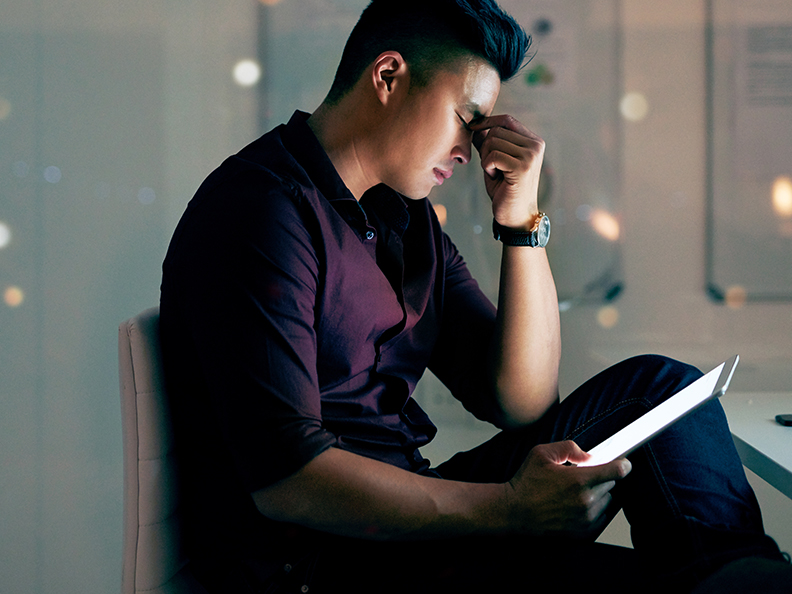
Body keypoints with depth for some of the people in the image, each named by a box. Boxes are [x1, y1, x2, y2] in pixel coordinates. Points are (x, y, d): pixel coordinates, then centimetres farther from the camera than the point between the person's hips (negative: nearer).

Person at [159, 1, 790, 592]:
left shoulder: (406, 217, 14)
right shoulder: (260, 207, -14)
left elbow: (521, 404, 9)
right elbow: (284, 479, -24)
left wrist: (521, 218, 0)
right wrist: (508, 509, -27)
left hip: (405, 511, 9)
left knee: (657, 386, 2)